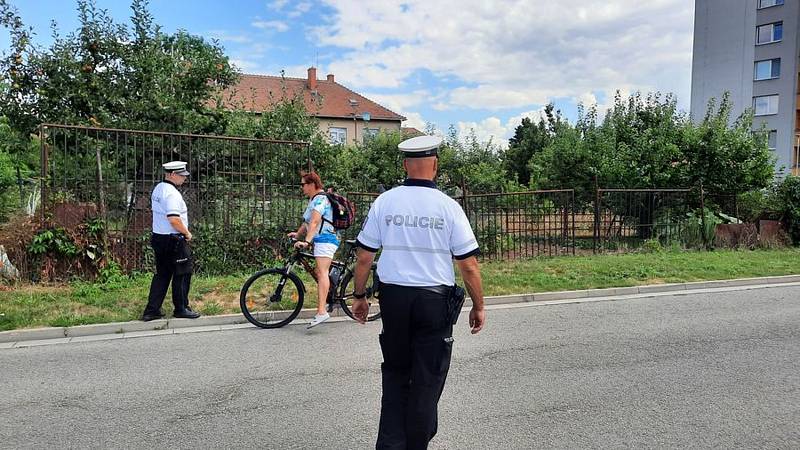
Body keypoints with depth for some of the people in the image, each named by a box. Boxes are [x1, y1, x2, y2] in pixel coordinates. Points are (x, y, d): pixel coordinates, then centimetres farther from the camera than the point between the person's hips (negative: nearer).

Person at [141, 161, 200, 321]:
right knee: (182, 273, 4)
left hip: (158, 237, 10)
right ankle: (181, 309, 14)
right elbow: (174, 219, -28)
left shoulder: (158, 188, 13)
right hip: (173, 240, -10)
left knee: (162, 274, 15)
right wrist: (187, 233, -12)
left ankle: (152, 310, 16)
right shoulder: (171, 193, -19)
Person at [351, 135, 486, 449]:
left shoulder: (384, 202, -1)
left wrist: (360, 296, 14)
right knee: (427, 379, 12)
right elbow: (469, 265, -5)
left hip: (393, 297, 2)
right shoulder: (448, 207, -6)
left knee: (394, 373, 19)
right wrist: (478, 306, 6)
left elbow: (364, 257, 1)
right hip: (434, 300, -2)